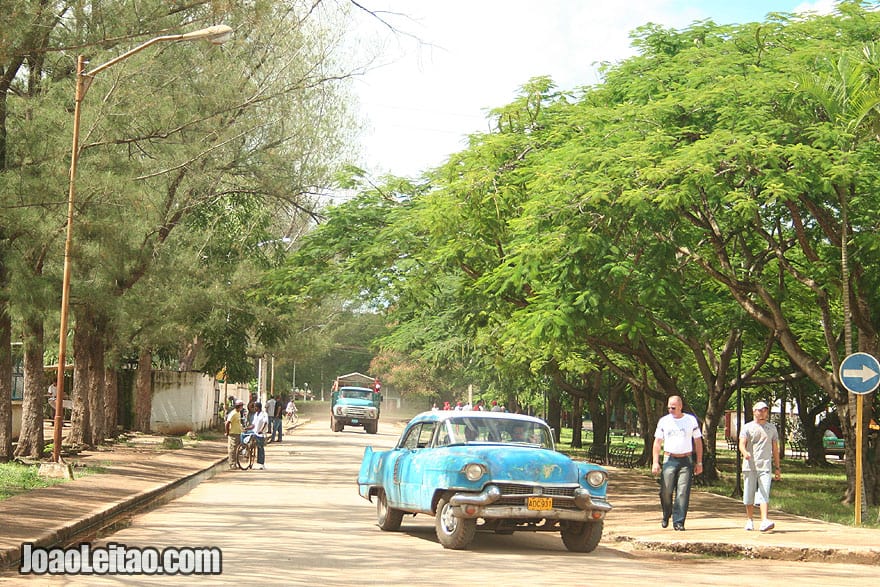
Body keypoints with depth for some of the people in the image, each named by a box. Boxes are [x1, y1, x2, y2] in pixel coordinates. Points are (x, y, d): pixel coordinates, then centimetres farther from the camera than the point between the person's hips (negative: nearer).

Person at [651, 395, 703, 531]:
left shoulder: (691, 420, 5)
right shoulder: (663, 421, 6)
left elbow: (698, 442, 9)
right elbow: (657, 442, 7)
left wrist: (699, 462, 4)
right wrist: (655, 462, -2)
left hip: (686, 460, -1)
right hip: (669, 460, 1)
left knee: (683, 492, -7)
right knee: (666, 491, -3)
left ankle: (678, 521, -3)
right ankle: (666, 515, 22)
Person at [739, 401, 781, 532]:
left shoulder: (772, 428, 15)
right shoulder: (747, 427, 6)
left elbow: (775, 449, 19)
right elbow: (741, 444, -7)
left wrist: (777, 468, 15)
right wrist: (745, 453, -31)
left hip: (765, 467, 1)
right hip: (749, 466, -1)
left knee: (764, 494, -13)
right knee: (749, 495, 5)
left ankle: (764, 521, -25)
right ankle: (749, 520, 21)